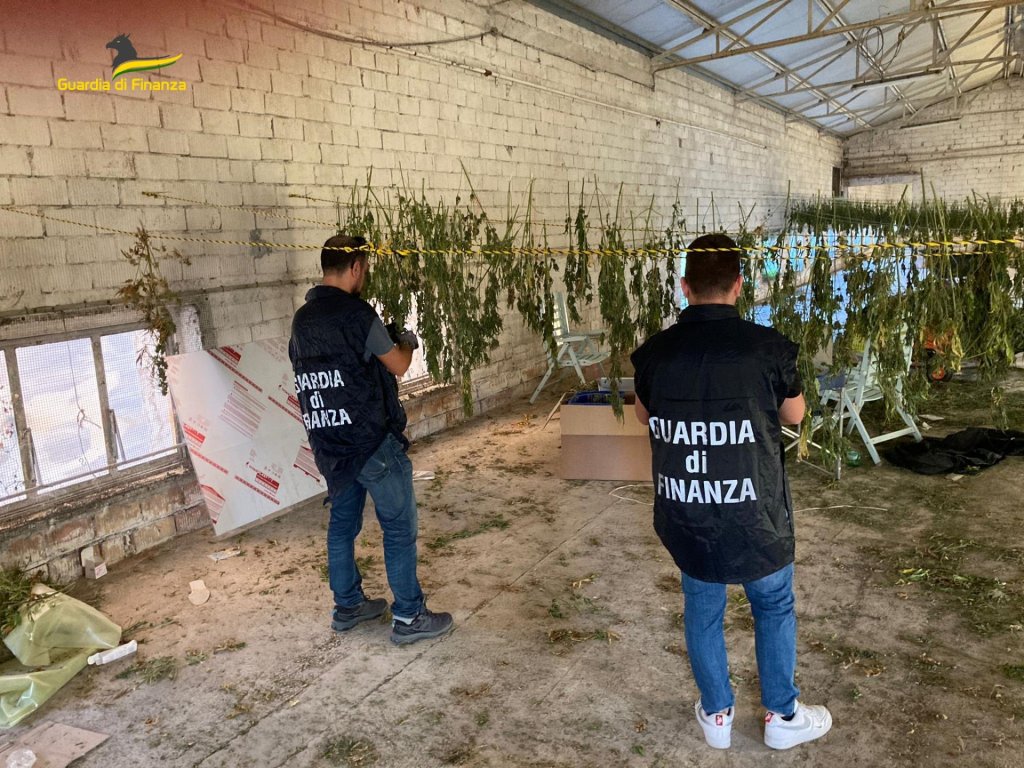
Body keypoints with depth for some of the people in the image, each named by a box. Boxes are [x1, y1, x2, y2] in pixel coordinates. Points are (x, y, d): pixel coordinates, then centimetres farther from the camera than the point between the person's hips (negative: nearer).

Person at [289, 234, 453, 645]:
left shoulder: (302, 318, 8)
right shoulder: (355, 312, -16)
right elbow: (398, 365, -9)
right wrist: (407, 343, 13)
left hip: (330, 444, 8)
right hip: (372, 441, -8)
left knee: (342, 522, 18)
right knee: (399, 527, 2)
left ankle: (347, 606, 30)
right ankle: (408, 617, 9)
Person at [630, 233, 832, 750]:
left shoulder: (654, 352, -9)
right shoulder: (767, 347, -16)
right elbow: (795, 415, 2)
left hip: (685, 514, 2)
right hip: (753, 514, -2)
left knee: (702, 610, 21)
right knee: (774, 608, 21)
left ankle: (716, 715, 37)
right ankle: (782, 717, 36)